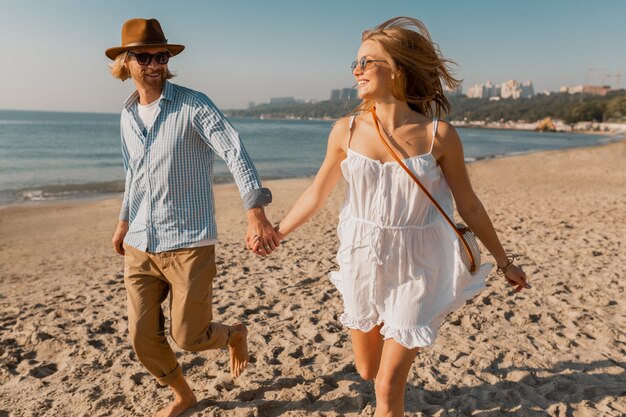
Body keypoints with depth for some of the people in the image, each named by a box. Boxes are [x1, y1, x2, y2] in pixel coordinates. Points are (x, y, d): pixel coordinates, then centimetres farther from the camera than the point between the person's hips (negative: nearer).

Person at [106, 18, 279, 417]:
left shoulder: (194, 105, -10)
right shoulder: (128, 115, 10)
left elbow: (235, 152, -24)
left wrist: (255, 211, -39)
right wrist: (124, 222, 27)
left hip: (188, 243, -6)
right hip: (139, 246, 6)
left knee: (189, 336, -1)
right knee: (143, 338, 8)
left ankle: (235, 333, 35)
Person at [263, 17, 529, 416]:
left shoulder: (439, 135, -11)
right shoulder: (347, 131, -6)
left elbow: (469, 206, 0)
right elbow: (317, 193, 6)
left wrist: (505, 263, 8)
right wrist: (276, 233, 11)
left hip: (414, 269, -2)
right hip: (363, 264, 3)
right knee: (367, 370, 21)